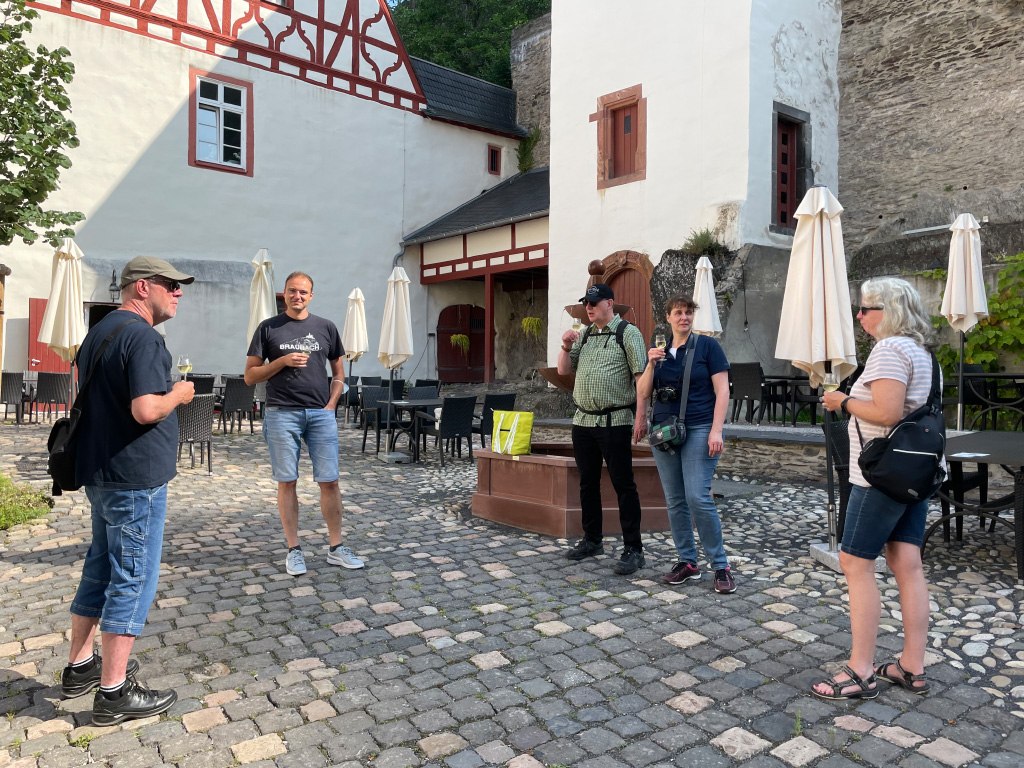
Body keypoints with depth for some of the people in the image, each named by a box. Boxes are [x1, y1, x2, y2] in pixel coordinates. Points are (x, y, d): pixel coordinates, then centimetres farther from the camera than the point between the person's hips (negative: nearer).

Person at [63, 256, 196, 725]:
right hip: (135, 478, -10)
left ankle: (80, 666, 32)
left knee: (100, 569, 20)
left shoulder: (100, 332, 13)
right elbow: (146, 410, -28)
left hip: (100, 474, 10)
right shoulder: (141, 336, -18)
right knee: (132, 580, -1)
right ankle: (114, 693, 7)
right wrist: (178, 394, -10)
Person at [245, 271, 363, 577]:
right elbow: (250, 376, 3)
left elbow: (339, 372, 16)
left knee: (329, 481, 1)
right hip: (281, 414, -1)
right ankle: (294, 550, 13)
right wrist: (283, 361, -10)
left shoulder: (326, 328, 10)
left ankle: (335, 548, 11)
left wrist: (331, 404, 3)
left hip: (321, 414, 2)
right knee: (287, 482, 3)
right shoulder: (268, 328, 5)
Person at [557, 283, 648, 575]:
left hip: (614, 422, -7)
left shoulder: (627, 333, -5)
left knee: (623, 485, -3)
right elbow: (564, 371, 19)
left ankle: (633, 549, 4)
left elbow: (641, 375, -11)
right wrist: (566, 346, 1)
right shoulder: (584, 335, 16)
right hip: (582, 420, 7)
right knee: (588, 483, 14)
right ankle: (592, 540, 27)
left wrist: (640, 415, -18)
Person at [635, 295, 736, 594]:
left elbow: (722, 391, -5)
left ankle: (721, 565, 2)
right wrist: (651, 364, -8)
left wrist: (716, 431, -14)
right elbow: (643, 393, 8)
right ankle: (687, 562, 18)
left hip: (698, 430, -5)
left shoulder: (707, 346, -1)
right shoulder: (659, 351, 13)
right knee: (674, 500, 7)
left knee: (698, 497, -12)